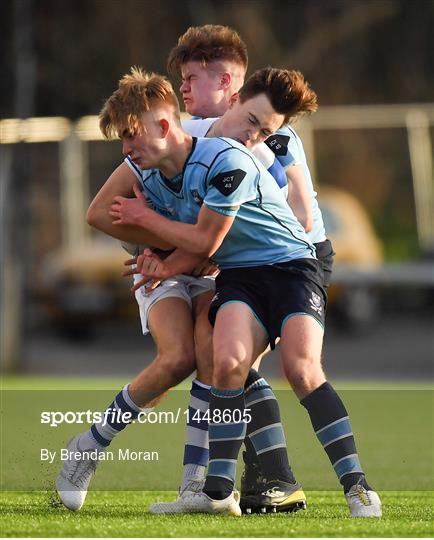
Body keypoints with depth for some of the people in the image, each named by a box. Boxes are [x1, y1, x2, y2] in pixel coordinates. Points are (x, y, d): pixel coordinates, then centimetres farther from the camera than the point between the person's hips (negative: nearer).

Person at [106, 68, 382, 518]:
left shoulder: (225, 162, -22)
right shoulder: (151, 181, 3)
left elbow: (204, 242, -15)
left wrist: (144, 218, -4)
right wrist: (162, 265, -11)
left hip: (290, 264, -5)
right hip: (238, 277, 5)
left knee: (301, 368, -24)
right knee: (228, 360, -23)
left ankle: (357, 486, -20)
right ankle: (219, 490, -21)